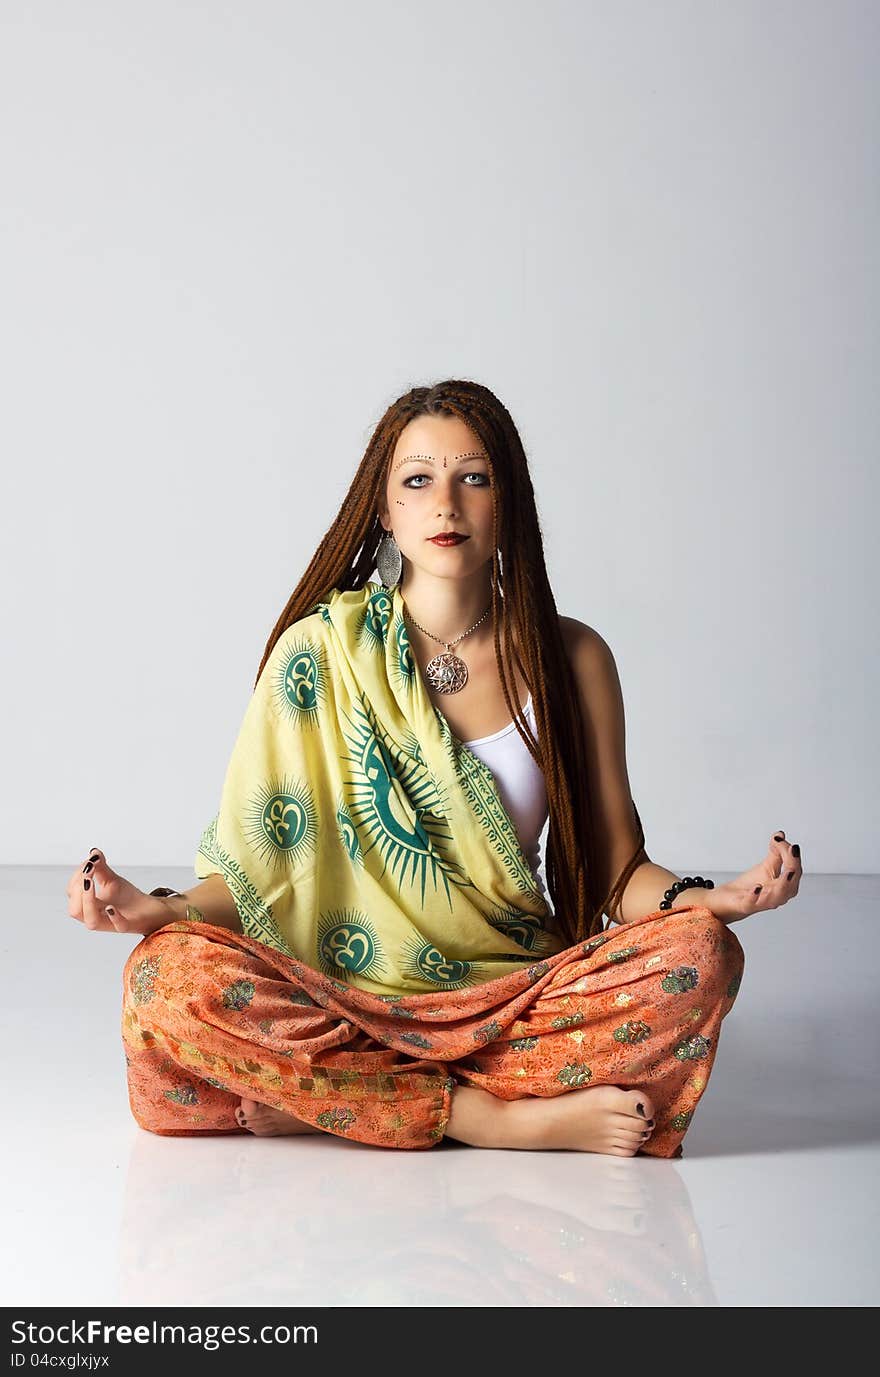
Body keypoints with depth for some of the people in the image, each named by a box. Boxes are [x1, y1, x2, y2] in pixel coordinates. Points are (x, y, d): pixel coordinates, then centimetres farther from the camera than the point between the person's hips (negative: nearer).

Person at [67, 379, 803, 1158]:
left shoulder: (570, 658, 4)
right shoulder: (320, 652, 1)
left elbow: (615, 867, 5)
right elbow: (257, 869, 0)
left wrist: (712, 900, -16)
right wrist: (161, 909, -20)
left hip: (516, 996, 1)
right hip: (347, 1000, -1)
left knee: (698, 956, -26)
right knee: (171, 978, -29)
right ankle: (494, 1118, -25)